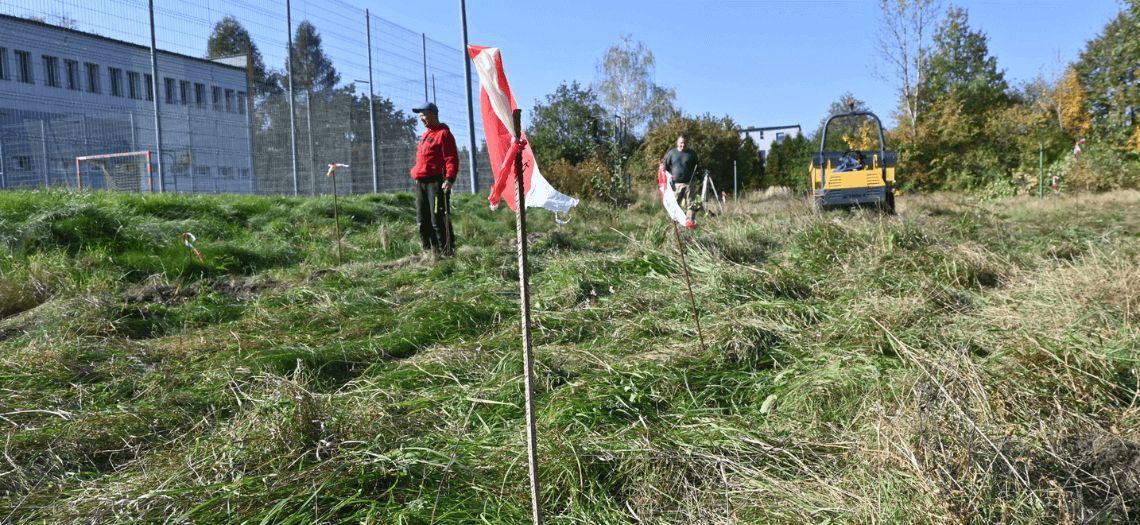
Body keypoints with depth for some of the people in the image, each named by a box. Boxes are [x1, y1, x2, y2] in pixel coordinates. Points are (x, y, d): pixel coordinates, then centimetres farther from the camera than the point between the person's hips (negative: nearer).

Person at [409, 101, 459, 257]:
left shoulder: (443, 134, -6)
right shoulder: (425, 135, 22)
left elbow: (452, 159, -13)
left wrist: (449, 179, -23)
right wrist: (416, 174, 18)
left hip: (436, 182, -9)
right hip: (421, 183, 9)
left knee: (438, 219, -10)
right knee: (423, 220, 9)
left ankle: (447, 251, -2)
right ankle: (431, 251, 16)